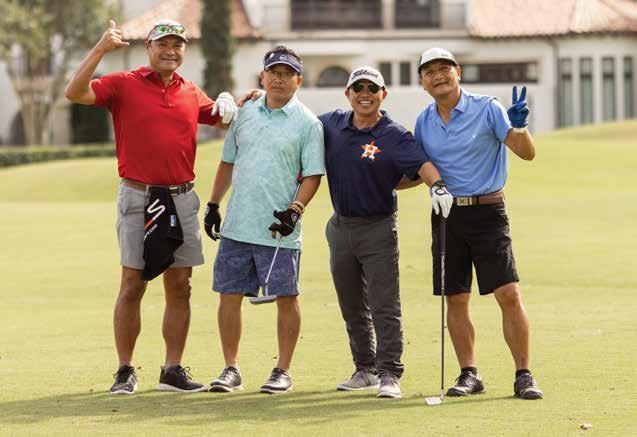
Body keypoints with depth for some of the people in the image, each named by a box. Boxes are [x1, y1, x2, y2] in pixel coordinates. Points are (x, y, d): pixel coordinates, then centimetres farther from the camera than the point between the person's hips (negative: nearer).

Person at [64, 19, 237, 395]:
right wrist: (101, 49, -22)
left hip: (182, 198, 4)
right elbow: (76, 93, -16)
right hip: (138, 198, -4)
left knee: (180, 287, 5)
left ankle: (173, 370, 11)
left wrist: (239, 102, 6)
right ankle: (125, 371, 4)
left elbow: (223, 118, 29)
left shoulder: (192, 94, 12)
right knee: (133, 285, -2)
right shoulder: (124, 85, -1)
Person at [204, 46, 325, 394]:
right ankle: (231, 369, 12)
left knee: (286, 297, 0)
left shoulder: (308, 123, -1)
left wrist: (295, 209, -18)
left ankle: (282, 371, 9)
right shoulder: (244, 114, 12)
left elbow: (312, 175, -4)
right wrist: (213, 205, 15)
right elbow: (227, 163, 19)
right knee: (229, 294, 4)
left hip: (279, 231, -4)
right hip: (237, 225, 4)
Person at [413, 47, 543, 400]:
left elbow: (526, 153, -9)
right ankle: (469, 374, 15)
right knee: (455, 300, 5)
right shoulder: (424, 122, 9)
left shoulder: (487, 109, -5)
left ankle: (523, 375, -4)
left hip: (487, 212, -4)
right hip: (446, 214, 4)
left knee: (509, 294, -10)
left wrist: (518, 126, -28)